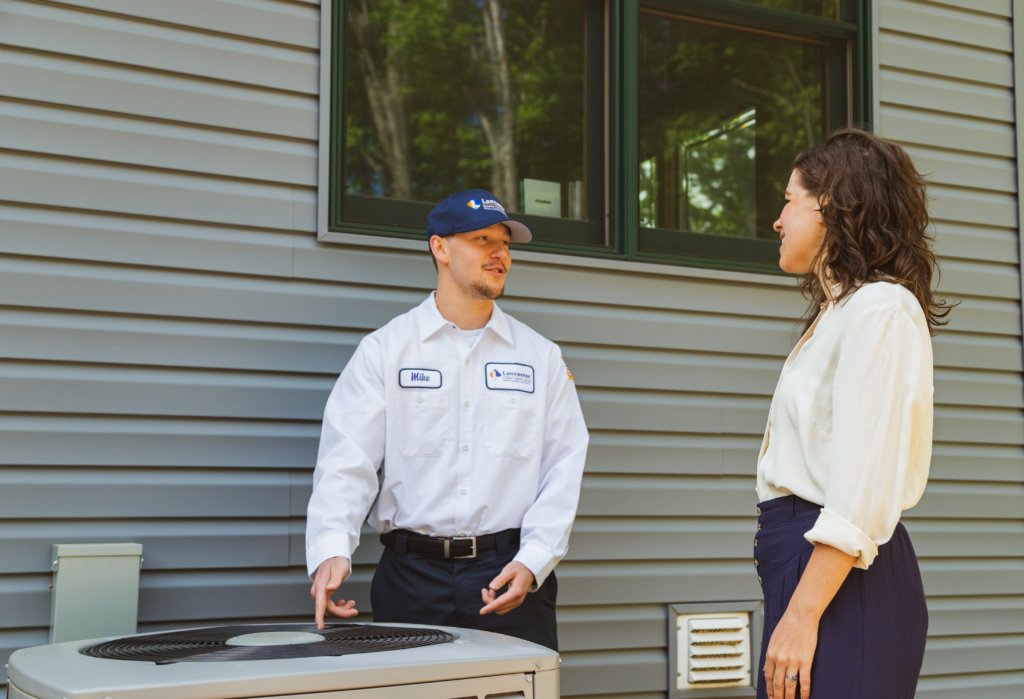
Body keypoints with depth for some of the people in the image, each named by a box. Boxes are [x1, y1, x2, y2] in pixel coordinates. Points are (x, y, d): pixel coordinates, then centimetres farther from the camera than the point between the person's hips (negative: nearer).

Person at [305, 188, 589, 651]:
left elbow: (563, 469, 5)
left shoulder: (541, 357, 10)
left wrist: (532, 562, -10)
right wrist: (331, 551, -20)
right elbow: (347, 461, -3)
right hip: (413, 573, -1)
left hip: (511, 573, 1)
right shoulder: (384, 350, 6)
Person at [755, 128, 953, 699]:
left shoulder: (880, 309, -9)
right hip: (806, 567, 9)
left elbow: (861, 490, -19)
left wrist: (803, 615, -21)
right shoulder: (838, 311, 21)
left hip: (844, 585, -9)